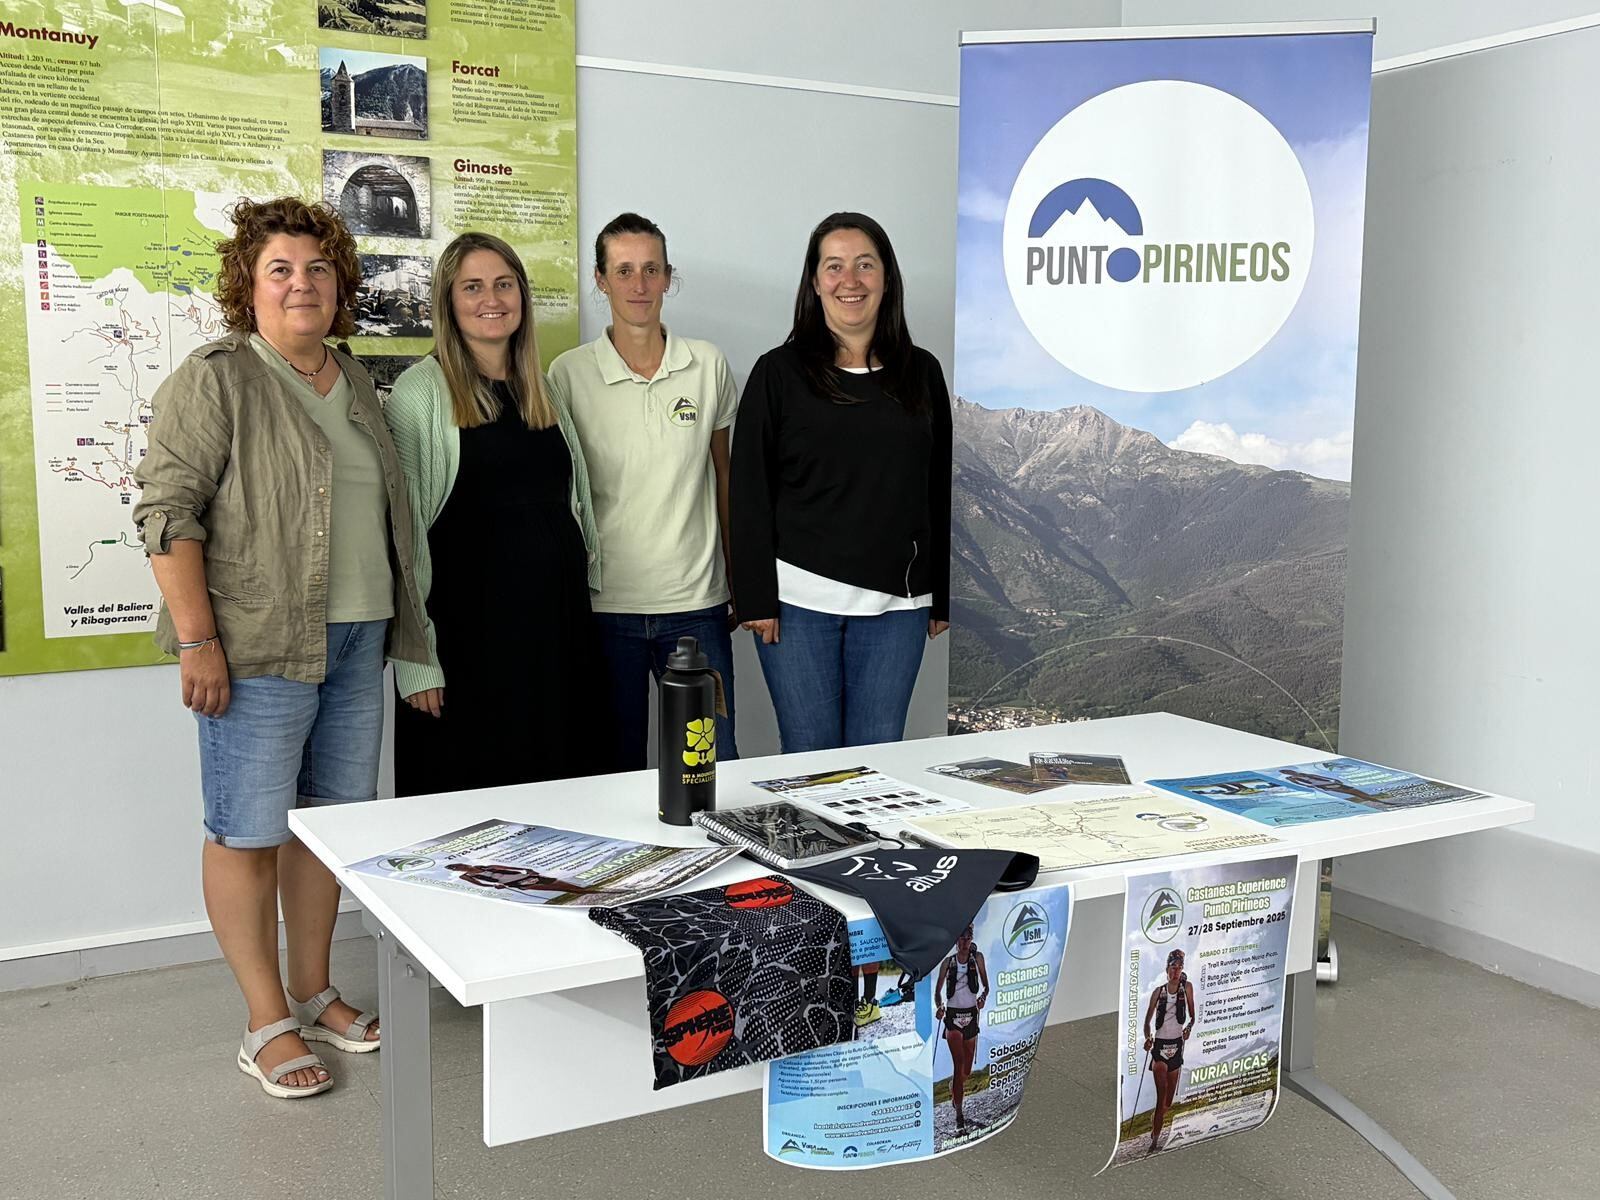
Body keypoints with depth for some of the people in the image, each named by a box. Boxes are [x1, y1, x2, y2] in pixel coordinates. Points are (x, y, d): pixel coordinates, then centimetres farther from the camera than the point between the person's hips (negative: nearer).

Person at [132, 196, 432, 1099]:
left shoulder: (355, 384, 15)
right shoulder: (216, 380, -6)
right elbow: (169, 508, -12)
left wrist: (398, 624, 18)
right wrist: (196, 640, -18)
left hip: (357, 641, 7)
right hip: (259, 647, -7)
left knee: (331, 816, 13)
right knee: (251, 829, 0)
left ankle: (315, 992, 27)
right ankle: (268, 1025, 11)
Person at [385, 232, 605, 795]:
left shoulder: (543, 390, 14)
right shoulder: (420, 391, -5)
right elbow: (403, 531, -8)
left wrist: (585, 609, 14)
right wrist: (416, 657, -13)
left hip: (557, 622, 6)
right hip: (468, 631, -5)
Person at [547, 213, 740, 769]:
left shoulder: (709, 365, 4)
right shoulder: (569, 374, -2)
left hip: (697, 602, 1)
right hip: (604, 604, -1)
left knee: (717, 764, 3)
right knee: (615, 772, 9)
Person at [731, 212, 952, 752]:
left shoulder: (922, 373, 9)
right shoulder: (779, 373, 1)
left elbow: (940, 491, 12)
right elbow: (751, 493, -1)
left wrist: (944, 595, 10)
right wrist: (757, 598, -7)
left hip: (896, 605, 2)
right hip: (799, 601, -2)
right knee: (811, 757, 3)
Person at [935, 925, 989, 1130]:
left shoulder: (977, 958, 3)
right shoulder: (948, 963, 1)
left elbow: (986, 985, 5)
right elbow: (938, 991, 5)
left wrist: (983, 996, -16)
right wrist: (939, 1007, -14)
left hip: (971, 1015, 2)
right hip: (953, 1015, -2)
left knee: (967, 1068, 11)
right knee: (959, 1064, -15)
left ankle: (954, 1089, 44)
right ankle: (959, 1113, -13)